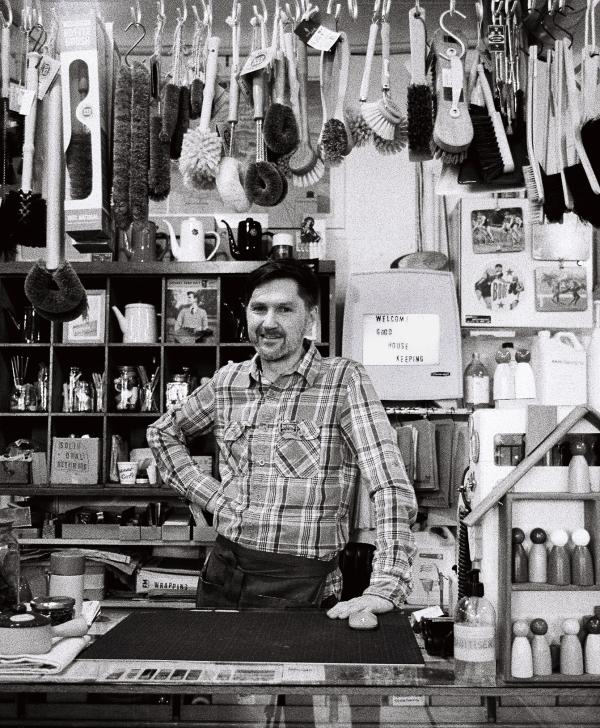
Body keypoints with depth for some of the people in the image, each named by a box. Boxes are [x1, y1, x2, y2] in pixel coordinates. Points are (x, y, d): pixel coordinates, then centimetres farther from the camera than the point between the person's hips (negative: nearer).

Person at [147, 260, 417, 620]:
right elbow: (164, 432, 22)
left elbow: (391, 486, -19)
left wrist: (385, 589, -30)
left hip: (301, 586, -4)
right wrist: (208, 494, 7)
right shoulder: (228, 381, 5)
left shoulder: (345, 380, -11)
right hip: (223, 573, 5)